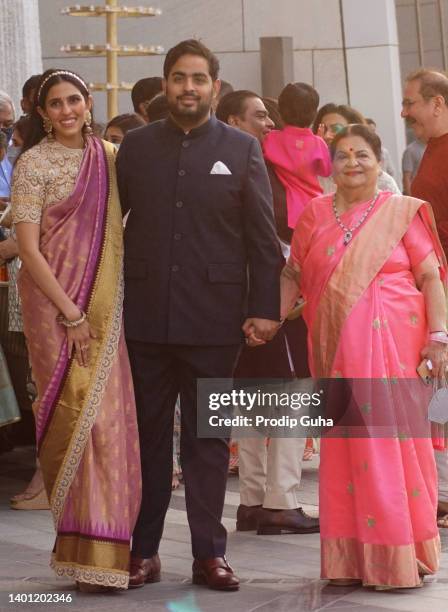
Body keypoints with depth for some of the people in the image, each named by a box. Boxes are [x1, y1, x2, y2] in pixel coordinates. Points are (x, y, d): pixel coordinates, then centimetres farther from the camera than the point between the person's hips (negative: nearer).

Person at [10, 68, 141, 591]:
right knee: (77, 415, -6)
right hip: (54, 306, -4)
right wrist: (71, 314, -14)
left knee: (109, 415, 1)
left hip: (105, 307, 4)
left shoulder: (108, 157, 10)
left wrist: (103, 311, 4)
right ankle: (85, 548, 3)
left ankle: (103, 547, 13)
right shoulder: (33, 163, -4)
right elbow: (27, 248, -9)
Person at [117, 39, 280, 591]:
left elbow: (263, 236, 2)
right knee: (148, 434, 8)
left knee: (208, 439, 6)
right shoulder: (135, 147, 7)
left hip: (213, 318, -1)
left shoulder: (242, 150, 3)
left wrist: (264, 308, -4)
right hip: (146, 317, 1)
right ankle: (144, 551, 16)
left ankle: (209, 553, 14)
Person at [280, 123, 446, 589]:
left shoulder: (403, 212, 4)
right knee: (345, 446, 3)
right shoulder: (315, 214, 11)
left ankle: (398, 555, 7)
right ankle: (353, 557, 11)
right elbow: (293, 275, 12)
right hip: (338, 350, 3)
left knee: (394, 440, -3)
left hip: (393, 347, -2)